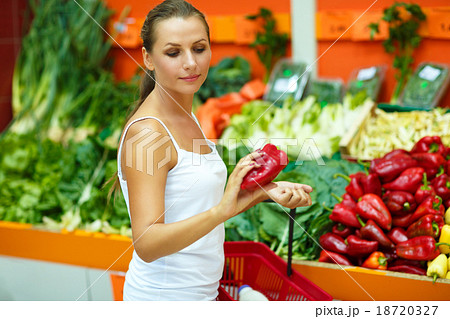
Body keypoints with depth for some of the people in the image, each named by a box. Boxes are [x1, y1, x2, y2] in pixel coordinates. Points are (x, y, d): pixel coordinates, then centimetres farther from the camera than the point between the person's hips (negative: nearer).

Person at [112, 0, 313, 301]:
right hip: (163, 296, -8)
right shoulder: (145, 132, -21)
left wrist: (265, 191, -1)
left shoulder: (187, 118, 7)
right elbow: (146, 244, -28)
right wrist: (222, 209, -38)